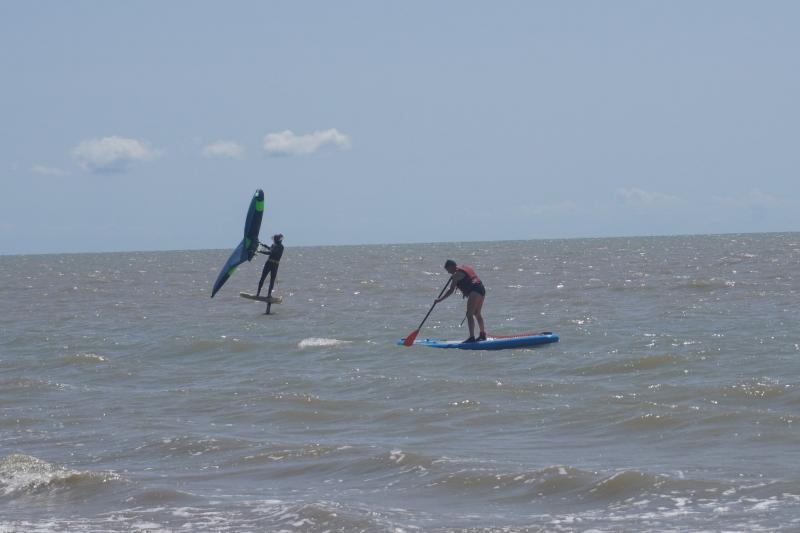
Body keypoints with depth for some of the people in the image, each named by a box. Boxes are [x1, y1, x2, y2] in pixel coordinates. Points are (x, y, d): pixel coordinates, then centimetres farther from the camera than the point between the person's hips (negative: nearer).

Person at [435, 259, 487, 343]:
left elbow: (451, 291, -6)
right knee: (477, 314, 22)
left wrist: (440, 299, -1)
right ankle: (483, 335, 34)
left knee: (469, 315, -12)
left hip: (474, 291, -10)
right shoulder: (464, 267, 21)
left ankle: (472, 337, -22)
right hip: (481, 289, 10)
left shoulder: (457, 274, -5)